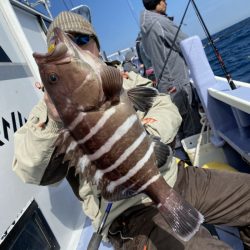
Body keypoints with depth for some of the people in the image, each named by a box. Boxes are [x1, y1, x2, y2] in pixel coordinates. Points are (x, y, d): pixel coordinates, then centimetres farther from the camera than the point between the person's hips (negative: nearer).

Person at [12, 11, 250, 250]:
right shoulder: (51, 106, 1)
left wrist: (147, 134, -19)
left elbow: (167, 108, 2)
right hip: (130, 212, -4)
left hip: (176, 177, 5)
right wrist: (52, 122, -29)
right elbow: (32, 172, -10)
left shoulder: (127, 78, 12)